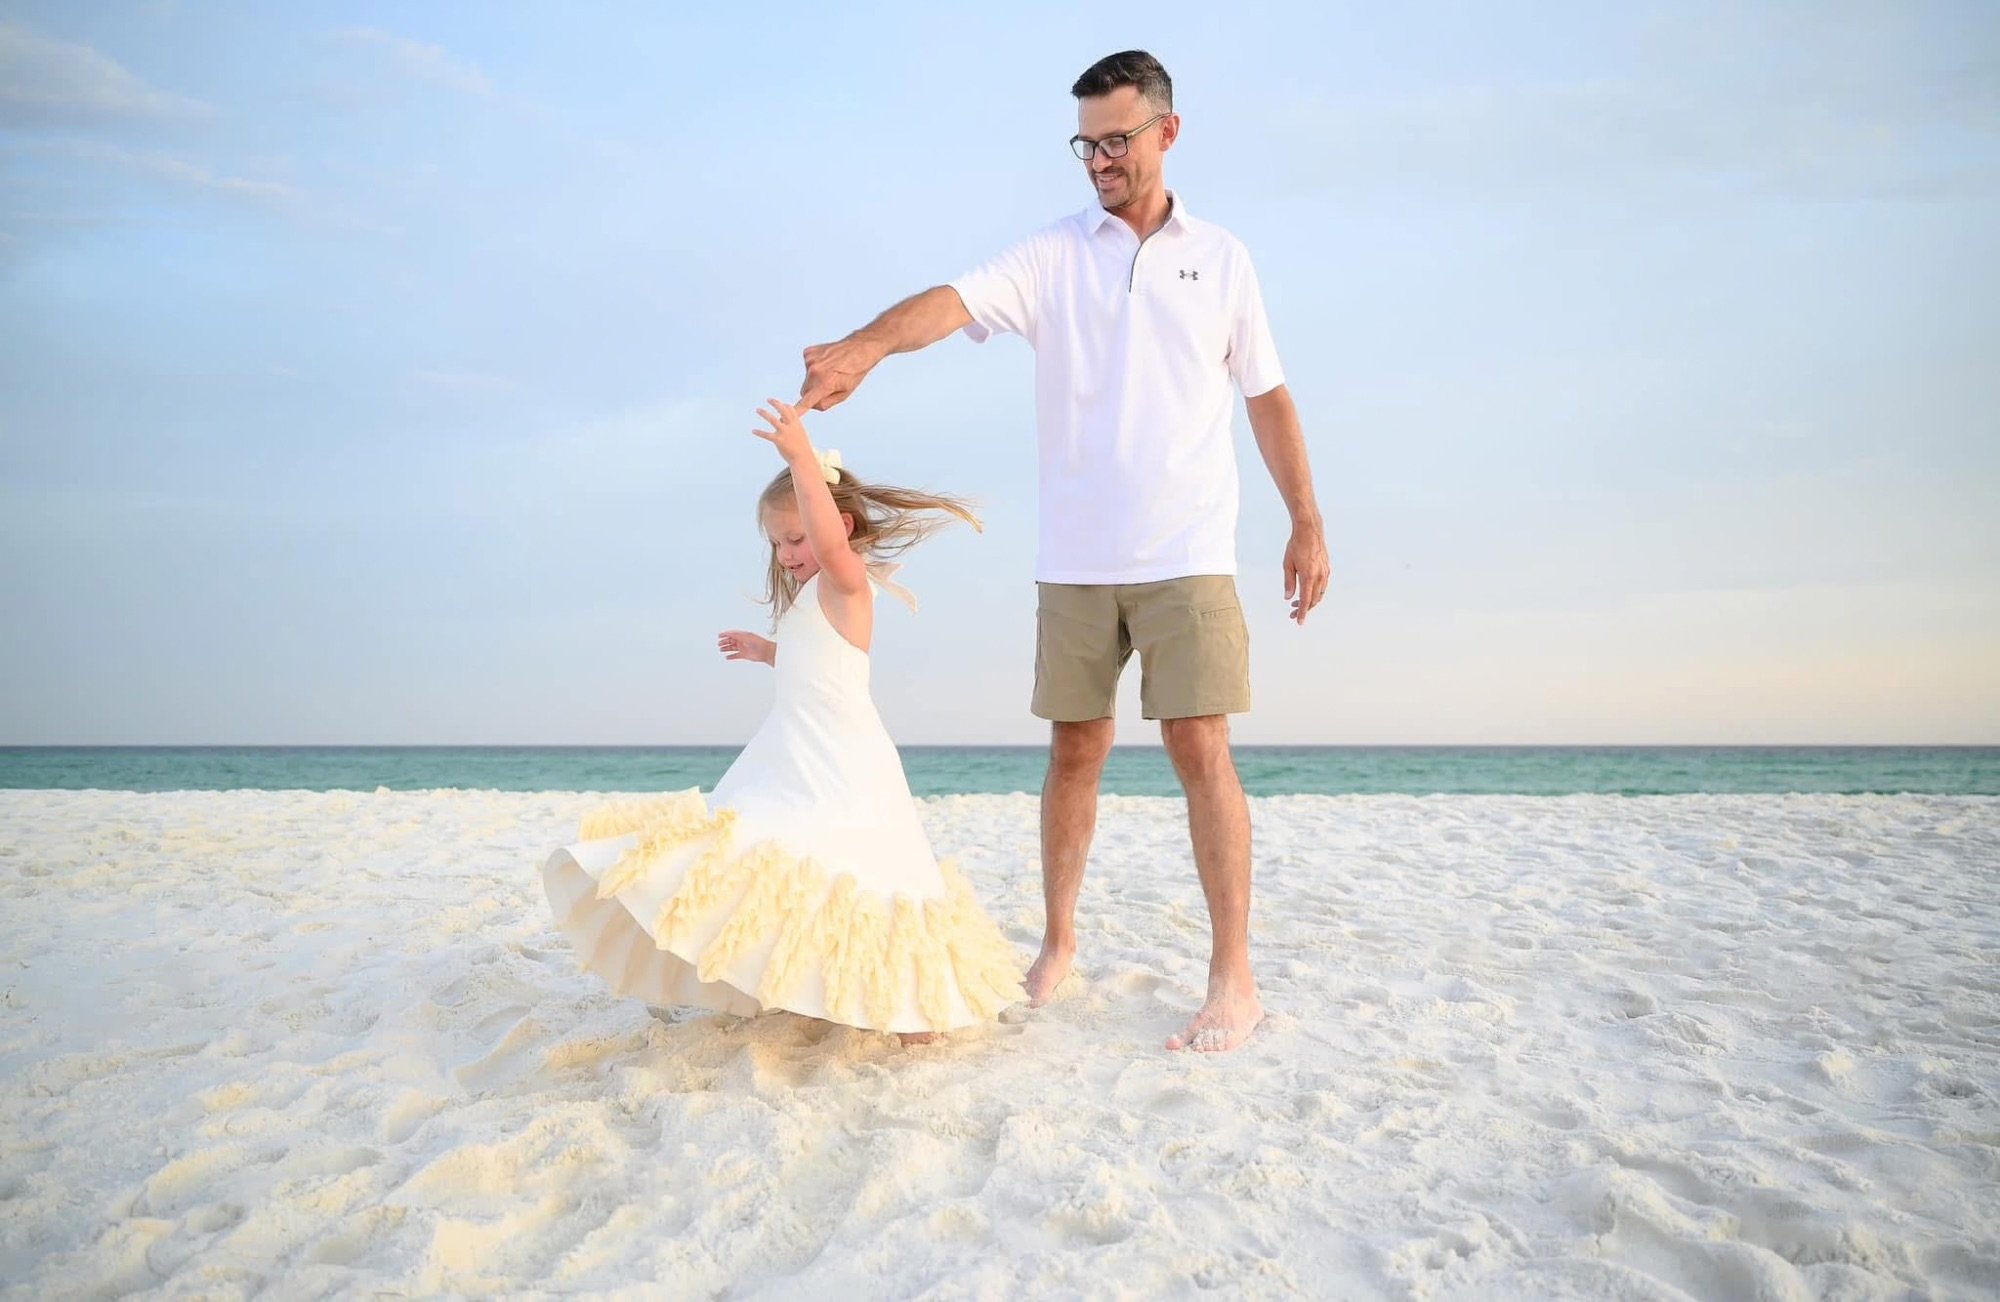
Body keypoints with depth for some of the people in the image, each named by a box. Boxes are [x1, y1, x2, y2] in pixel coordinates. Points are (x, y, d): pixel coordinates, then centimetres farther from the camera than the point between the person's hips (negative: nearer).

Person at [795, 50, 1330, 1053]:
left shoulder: (1221, 258, 10)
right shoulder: (1052, 254, 6)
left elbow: (1268, 396, 13)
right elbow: (956, 300, -12)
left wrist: (1307, 521, 7)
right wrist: (864, 346, -32)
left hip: (1188, 555, -1)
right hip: (1074, 559, 1)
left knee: (1200, 750, -7)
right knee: (1074, 749, 8)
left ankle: (1233, 978, 1)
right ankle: (1057, 943, 23)